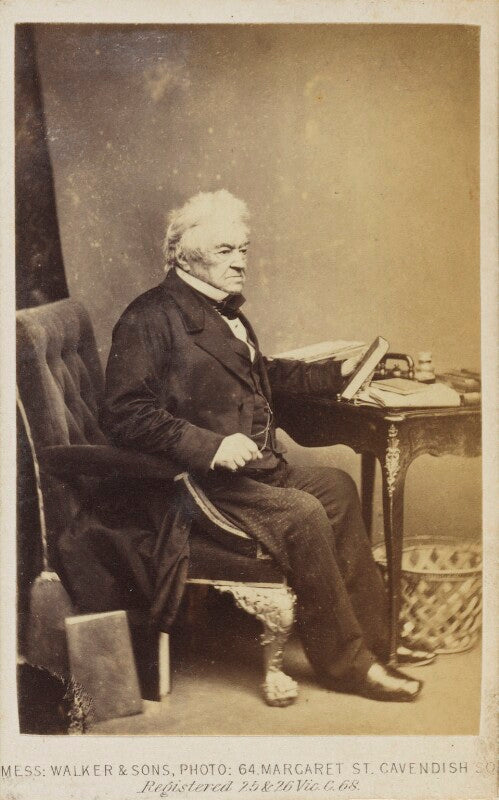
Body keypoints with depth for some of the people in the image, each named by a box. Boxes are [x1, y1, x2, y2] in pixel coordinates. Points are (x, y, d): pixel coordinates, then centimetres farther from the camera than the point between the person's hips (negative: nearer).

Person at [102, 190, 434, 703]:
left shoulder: (226, 311, 19)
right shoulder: (150, 318, -10)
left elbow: (262, 375, 35)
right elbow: (125, 414, -19)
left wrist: (336, 373, 26)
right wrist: (211, 444, -27)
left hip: (257, 467, 10)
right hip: (201, 482, -10)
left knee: (337, 486, -1)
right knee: (303, 513, -24)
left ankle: (371, 638, 7)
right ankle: (344, 661, -8)